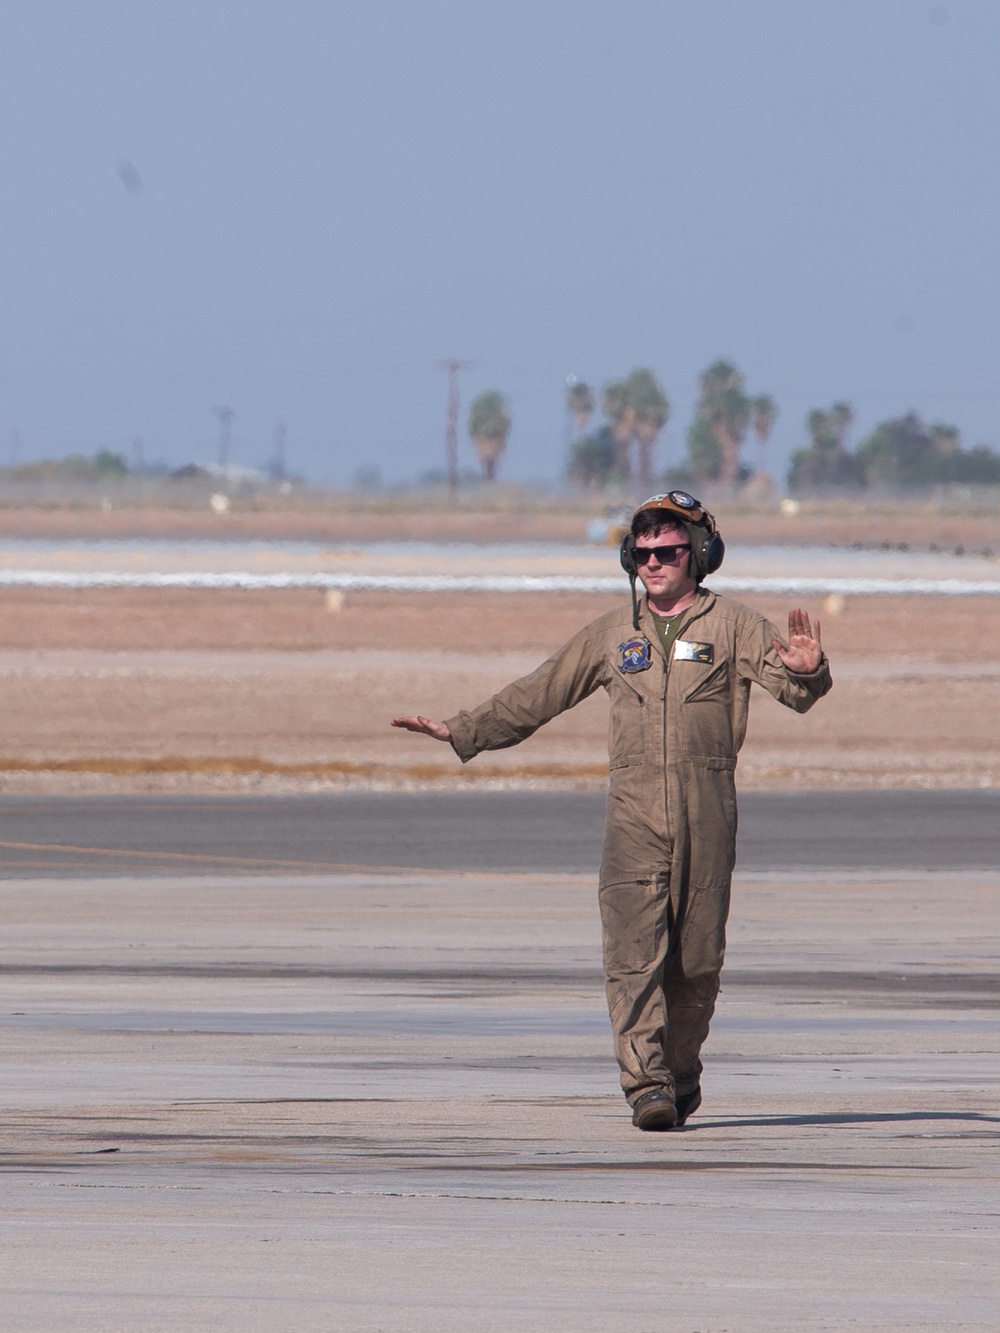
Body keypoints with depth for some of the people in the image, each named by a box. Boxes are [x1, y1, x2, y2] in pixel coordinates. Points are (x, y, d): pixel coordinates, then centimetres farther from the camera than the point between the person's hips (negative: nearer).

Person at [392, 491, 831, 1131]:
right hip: (633, 814, 2)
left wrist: (807, 670, -33)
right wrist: (462, 731, 23)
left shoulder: (733, 625, 5)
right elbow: (538, 695, 23)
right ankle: (648, 1086, -17)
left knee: (697, 961, 2)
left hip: (707, 815, -2)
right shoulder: (614, 633, 16)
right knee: (634, 954, -12)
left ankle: (682, 1074, 21)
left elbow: (791, 688, -9)